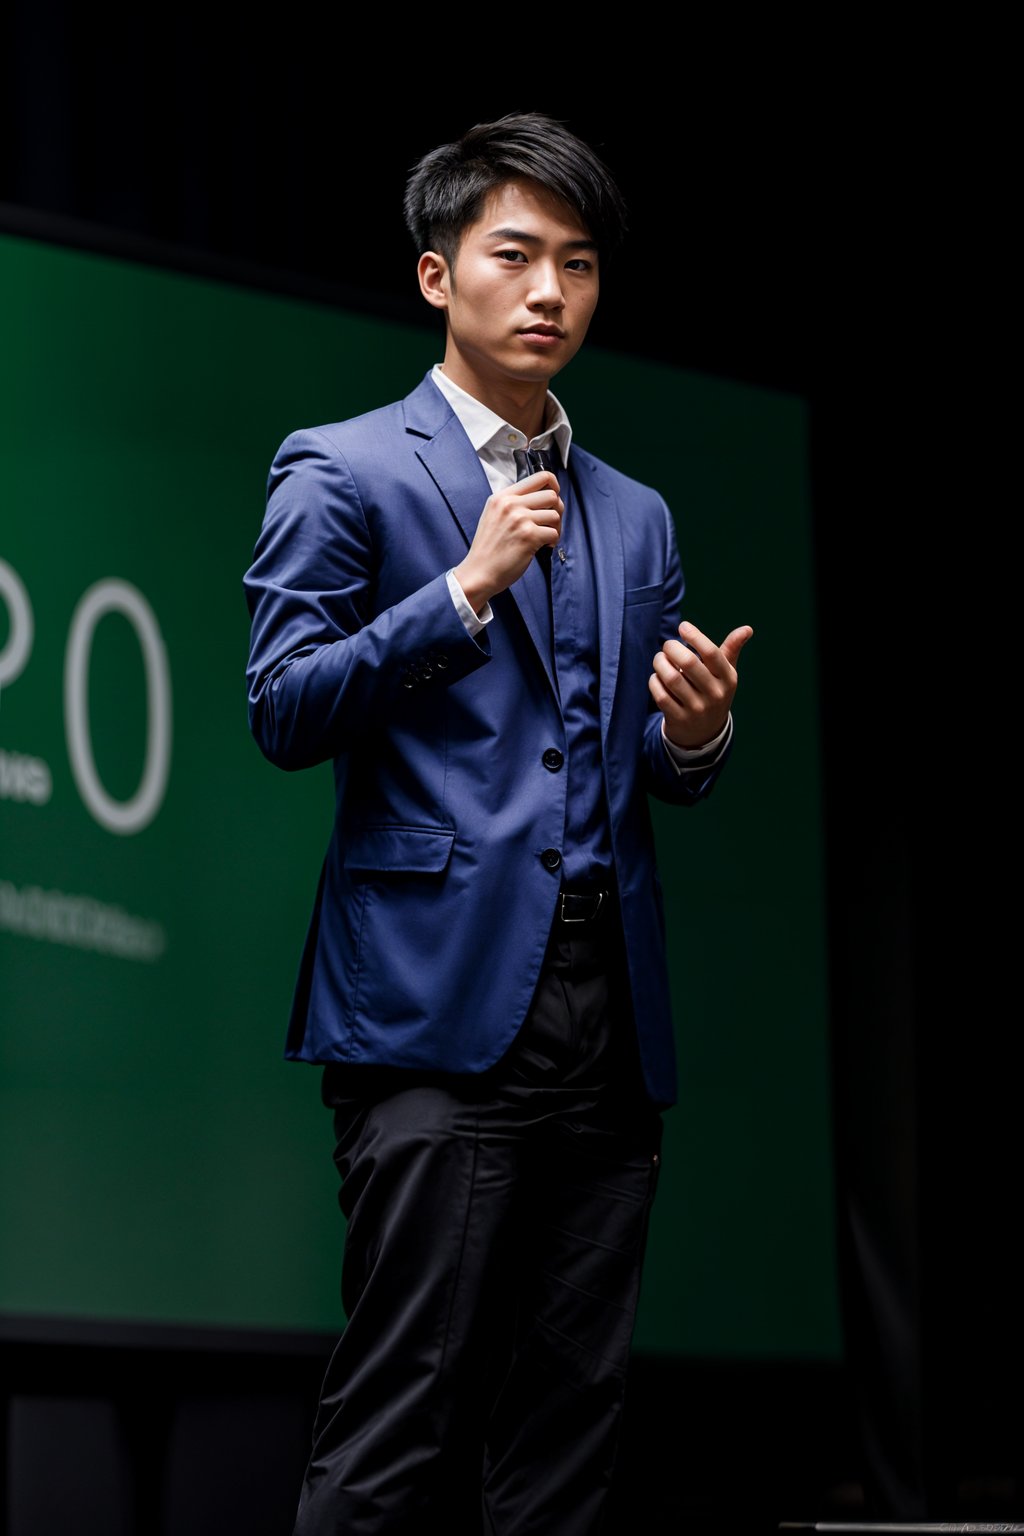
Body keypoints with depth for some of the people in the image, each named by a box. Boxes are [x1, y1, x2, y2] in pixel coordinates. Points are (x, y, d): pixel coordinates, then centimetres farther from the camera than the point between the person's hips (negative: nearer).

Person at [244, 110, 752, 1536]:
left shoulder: (636, 517, 22)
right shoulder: (342, 472, 4)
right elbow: (283, 708, -6)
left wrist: (694, 735, -1)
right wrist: (468, 589, -12)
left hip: (607, 1014, 6)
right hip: (438, 992, -6)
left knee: (572, 1417, 5)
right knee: (402, 1414, -10)